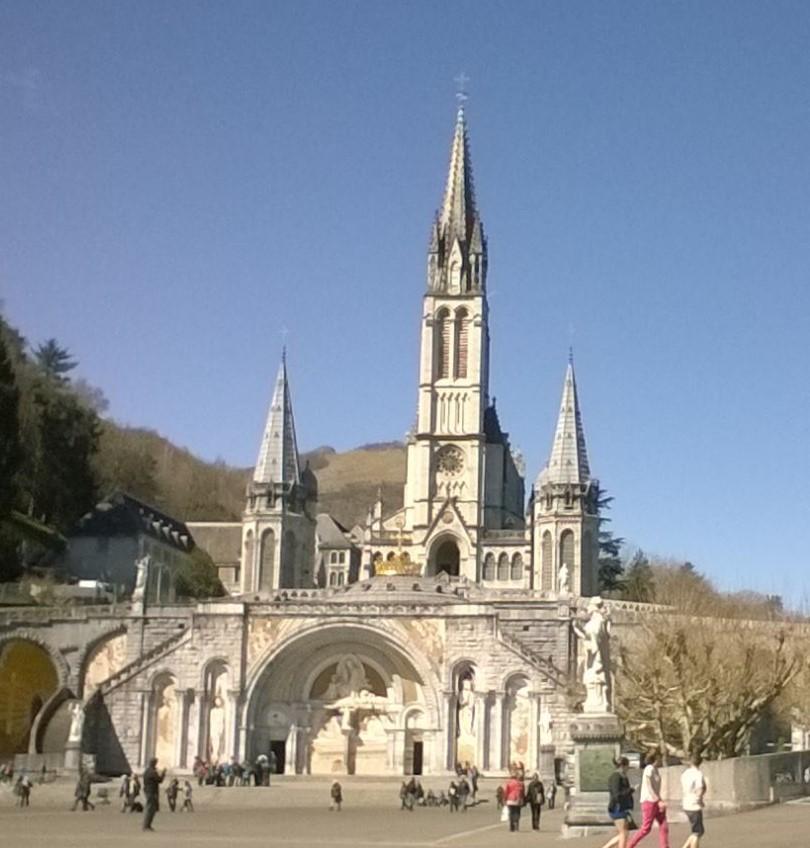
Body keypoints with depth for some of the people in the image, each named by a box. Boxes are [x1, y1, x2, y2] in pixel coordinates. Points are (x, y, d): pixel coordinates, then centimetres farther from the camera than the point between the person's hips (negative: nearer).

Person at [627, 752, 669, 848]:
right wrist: (659, 801, -21)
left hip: (655, 802, 9)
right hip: (649, 801, -9)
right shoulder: (649, 769, -16)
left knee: (664, 826, 3)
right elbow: (649, 788, -20)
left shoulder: (655, 770, 13)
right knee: (646, 828, -5)